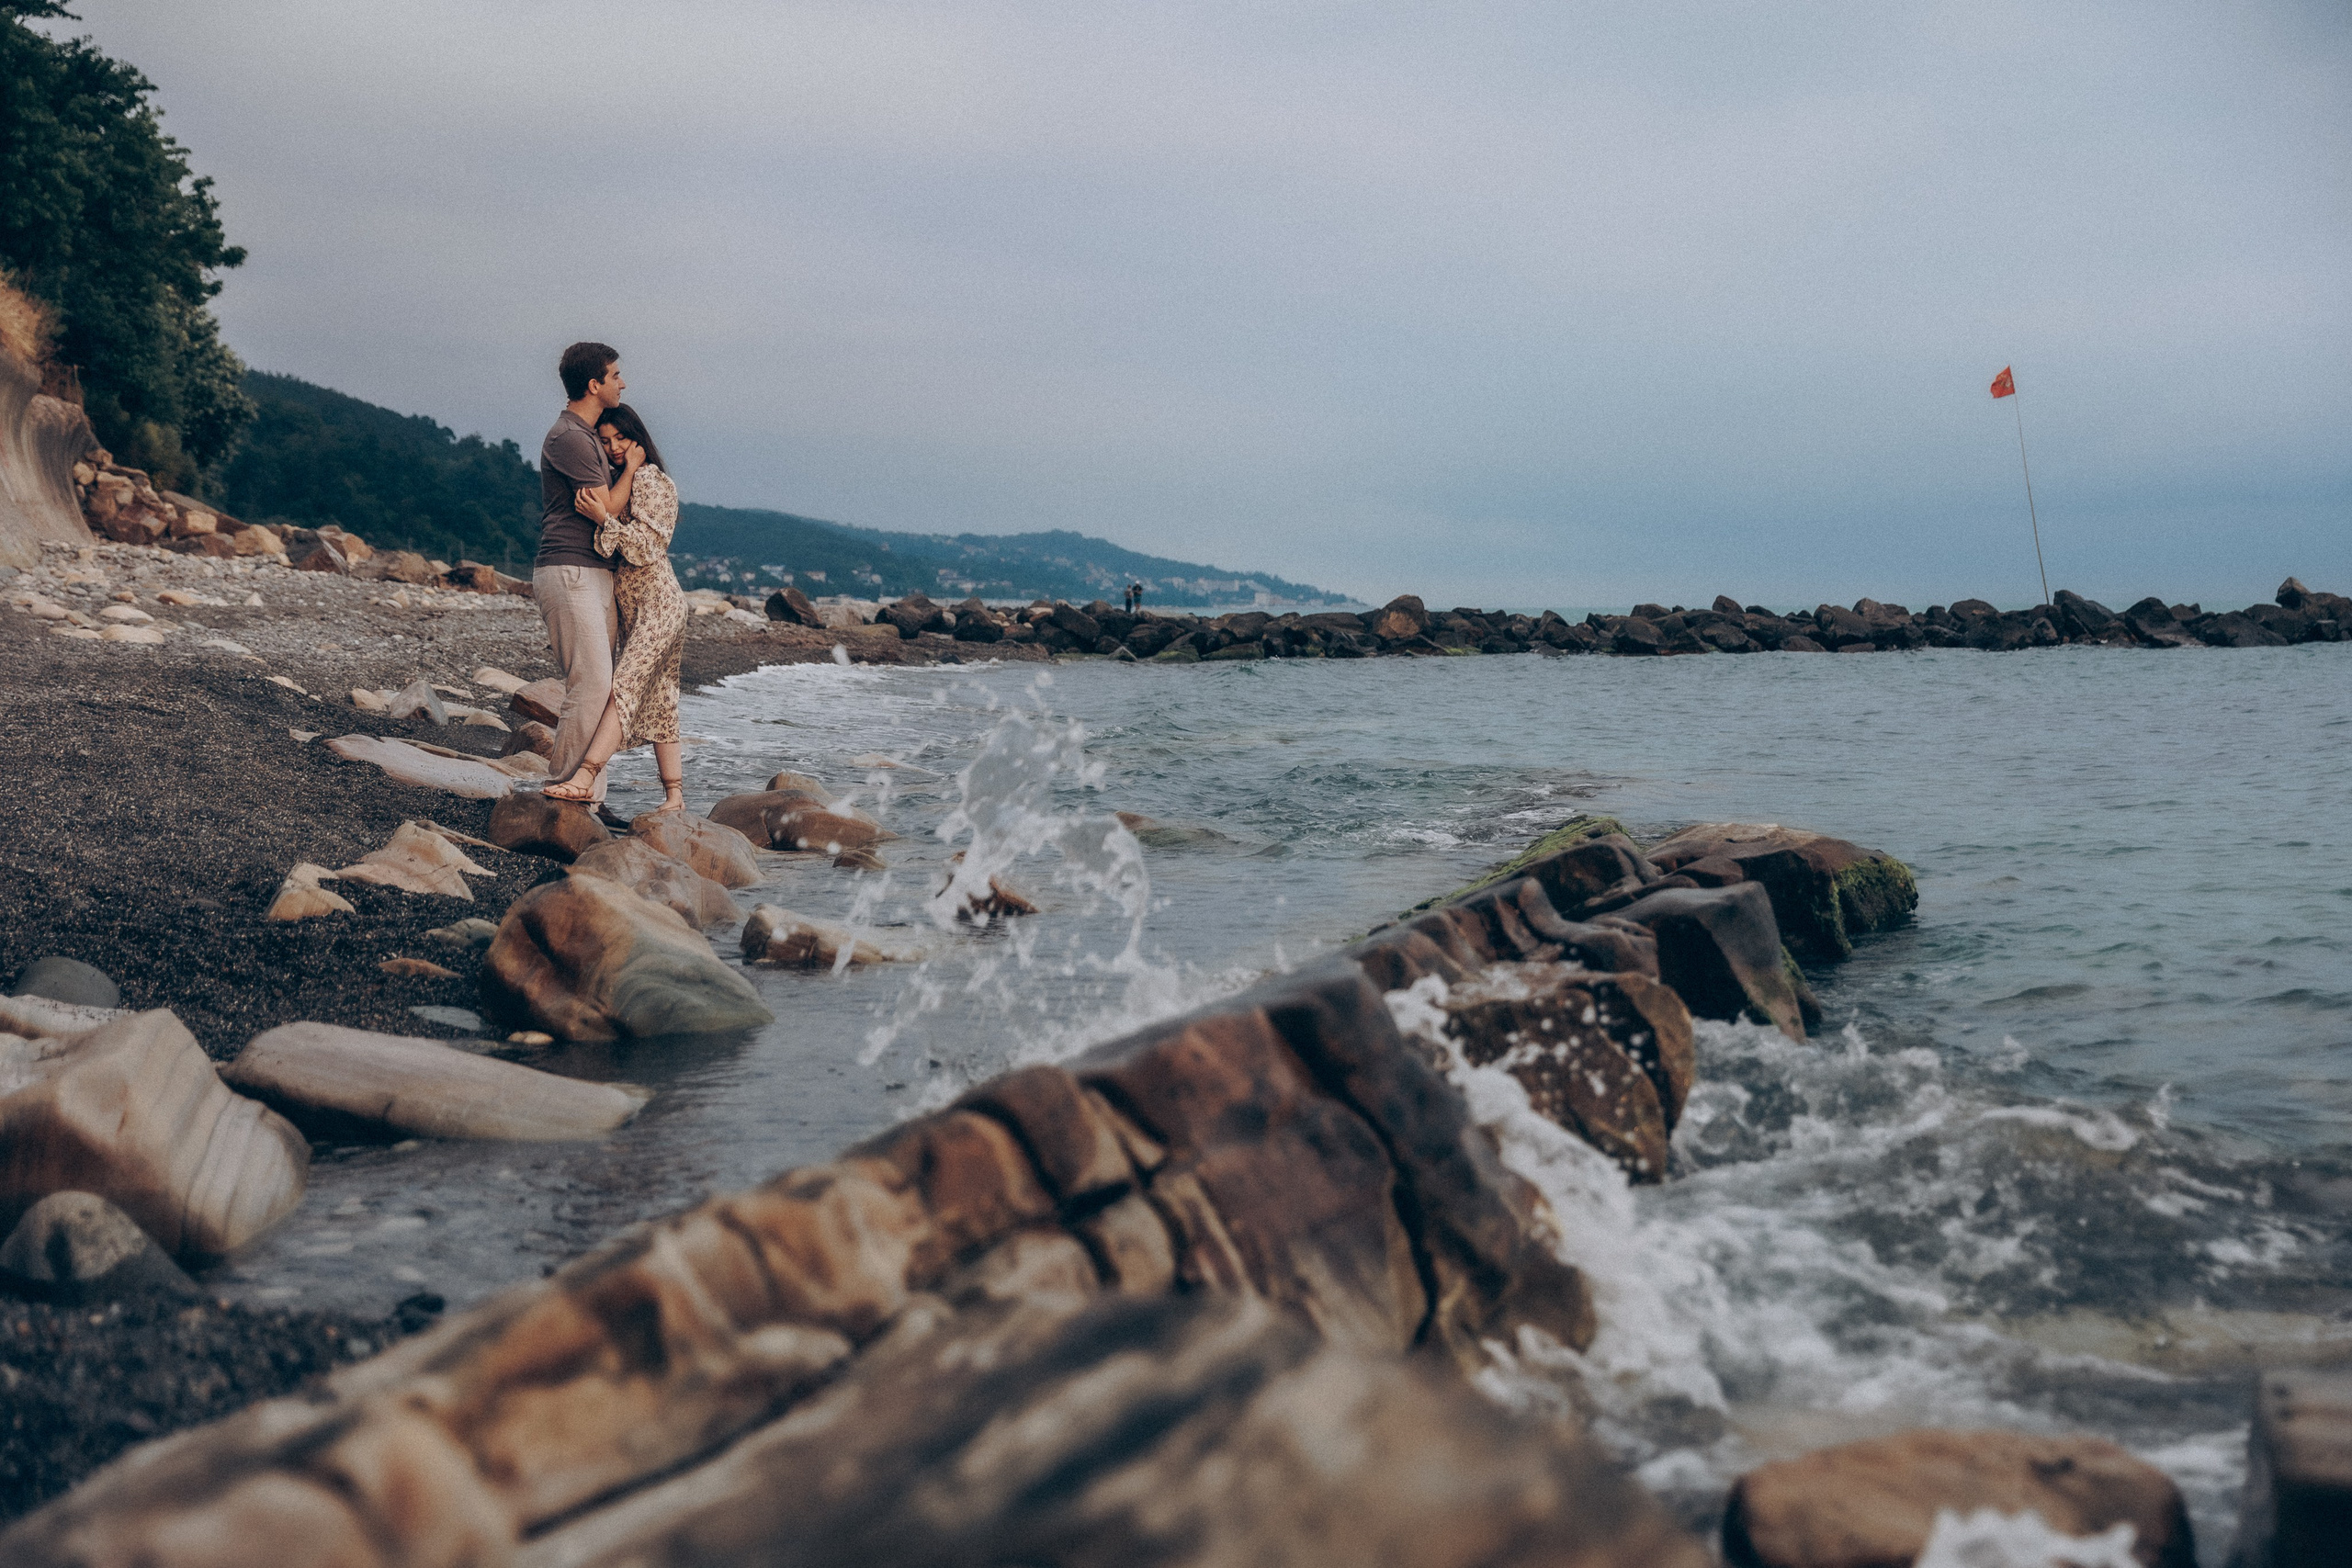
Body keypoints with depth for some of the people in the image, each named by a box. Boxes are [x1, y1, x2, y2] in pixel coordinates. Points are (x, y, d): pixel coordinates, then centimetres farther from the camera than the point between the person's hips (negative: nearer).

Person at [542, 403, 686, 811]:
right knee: (658, 701, 7)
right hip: (634, 608, 10)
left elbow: (647, 547, -16)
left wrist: (603, 519, -23)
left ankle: (585, 777, -32)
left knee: (625, 685, -20)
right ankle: (674, 795, 9)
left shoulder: (651, 479, -8)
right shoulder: (627, 481, 21)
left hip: (657, 603, -10)